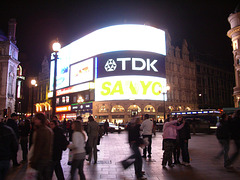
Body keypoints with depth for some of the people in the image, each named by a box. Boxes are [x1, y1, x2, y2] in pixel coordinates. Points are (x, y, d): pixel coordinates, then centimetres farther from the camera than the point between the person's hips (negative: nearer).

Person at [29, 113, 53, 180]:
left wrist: (33, 161, -14)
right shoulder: (50, 130, 8)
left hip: (41, 159, -8)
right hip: (49, 159, 8)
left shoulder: (40, 131, -19)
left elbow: (38, 148, -20)